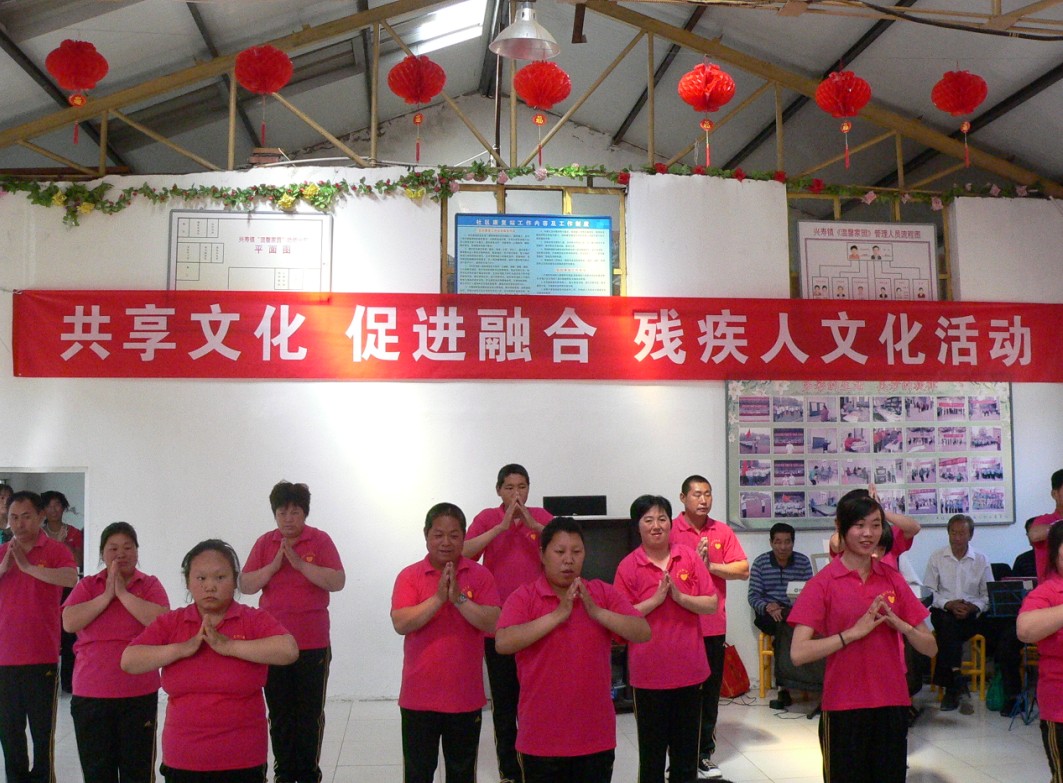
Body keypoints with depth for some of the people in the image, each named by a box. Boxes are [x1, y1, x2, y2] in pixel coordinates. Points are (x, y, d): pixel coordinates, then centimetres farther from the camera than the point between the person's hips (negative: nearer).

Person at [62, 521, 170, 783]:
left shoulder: (150, 585, 1)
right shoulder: (87, 585, 7)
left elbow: (161, 621, -17)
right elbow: (69, 622, -8)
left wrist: (122, 592, -14)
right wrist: (107, 595, -12)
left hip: (139, 694, -2)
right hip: (90, 694, 2)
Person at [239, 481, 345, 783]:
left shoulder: (320, 540, -4)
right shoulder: (264, 543, 4)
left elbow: (337, 582, -13)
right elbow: (245, 586, -1)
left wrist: (300, 563, -20)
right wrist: (274, 565, -15)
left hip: (313, 644, -2)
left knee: (310, 714, 5)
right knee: (279, 713, 10)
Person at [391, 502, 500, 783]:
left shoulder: (480, 576, -2)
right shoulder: (409, 576, -3)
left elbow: (493, 624, -11)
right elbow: (400, 624, -15)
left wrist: (459, 599, -22)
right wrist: (439, 597, -21)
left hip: (466, 696, 1)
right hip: (419, 696, 0)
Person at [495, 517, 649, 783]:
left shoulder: (603, 593, 2)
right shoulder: (523, 597, -6)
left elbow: (643, 633, -7)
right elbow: (503, 643, -21)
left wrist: (596, 612, -19)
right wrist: (558, 614, -23)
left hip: (596, 734, 2)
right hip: (542, 736, -2)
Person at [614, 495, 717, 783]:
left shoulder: (690, 557, 0)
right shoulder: (628, 566, -7)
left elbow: (712, 605, -2)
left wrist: (680, 597, -18)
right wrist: (655, 600, -18)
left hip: (689, 668, 2)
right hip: (649, 672, -2)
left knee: (686, 748, 14)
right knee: (652, 749, 9)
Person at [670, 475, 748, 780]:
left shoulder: (722, 532, 6)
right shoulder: (670, 531, -5)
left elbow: (743, 570, 0)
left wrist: (710, 565, -10)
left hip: (714, 626, 3)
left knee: (710, 692, 10)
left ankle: (704, 753, 22)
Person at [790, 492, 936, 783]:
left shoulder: (892, 578, 5)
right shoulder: (824, 582, -6)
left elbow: (930, 647, 6)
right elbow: (799, 653, -15)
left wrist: (897, 623, -12)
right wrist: (854, 632, -19)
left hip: (892, 705, 3)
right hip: (843, 707, -3)